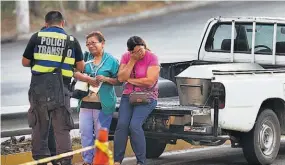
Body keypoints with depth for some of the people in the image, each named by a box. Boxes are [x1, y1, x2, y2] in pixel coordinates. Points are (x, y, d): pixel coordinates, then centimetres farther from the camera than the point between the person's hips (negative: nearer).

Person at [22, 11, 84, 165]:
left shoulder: (37, 37, 2)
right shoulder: (72, 40, 4)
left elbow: (25, 62, 8)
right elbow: (80, 67, 9)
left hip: (39, 86, 0)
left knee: (39, 125, 8)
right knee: (62, 127, 4)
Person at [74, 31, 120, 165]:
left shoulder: (111, 60, 0)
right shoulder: (85, 57, 8)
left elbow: (118, 80, 0)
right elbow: (75, 73, -3)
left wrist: (105, 79, -15)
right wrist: (87, 79, -18)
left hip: (103, 104, -3)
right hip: (86, 102, 3)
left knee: (100, 134, 0)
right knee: (85, 132, 3)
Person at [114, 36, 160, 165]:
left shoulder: (152, 58, -11)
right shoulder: (126, 57, 4)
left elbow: (150, 81, -19)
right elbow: (121, 78, -6)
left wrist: (130, 80, -8)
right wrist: (132, 61, -13)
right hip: (128, 96, 5)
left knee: (135, 125, -22)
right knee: (121, 125, -14)